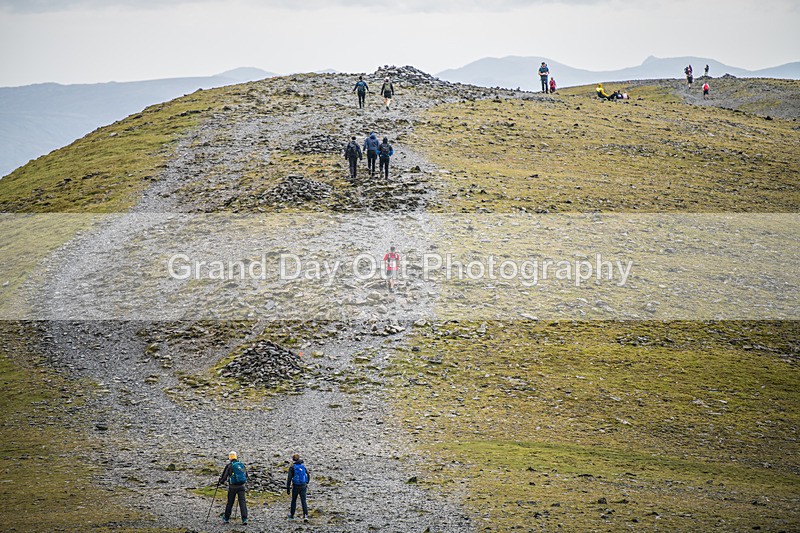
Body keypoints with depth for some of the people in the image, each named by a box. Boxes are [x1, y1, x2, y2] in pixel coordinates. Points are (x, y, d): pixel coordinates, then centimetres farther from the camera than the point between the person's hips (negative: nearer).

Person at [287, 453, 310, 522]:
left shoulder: (292, 467, -7)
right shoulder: (303, 466, 5)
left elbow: (289, 478, -11)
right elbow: (308, 476, 11)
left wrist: (288, 488, -8)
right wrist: (306, 483, 26)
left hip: (295, 486, -2)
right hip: (303, 487, 2)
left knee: (294, 501, 15)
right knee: (303, 501, 1)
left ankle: (292, 515, 26)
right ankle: (305, 515, -14)